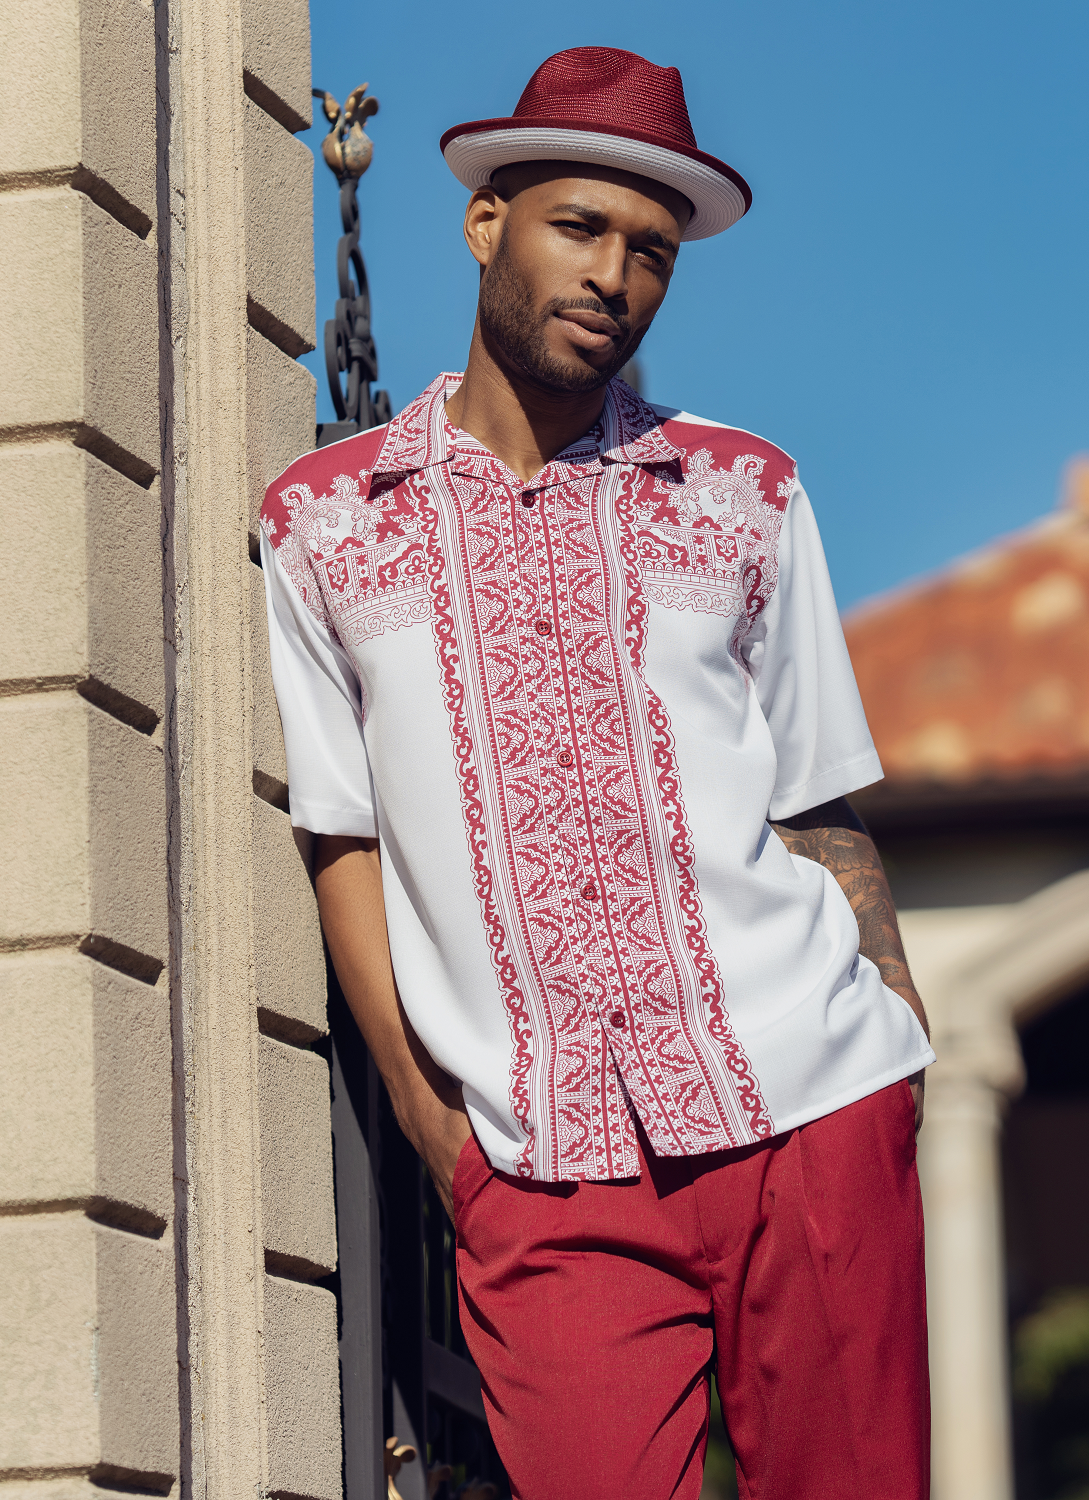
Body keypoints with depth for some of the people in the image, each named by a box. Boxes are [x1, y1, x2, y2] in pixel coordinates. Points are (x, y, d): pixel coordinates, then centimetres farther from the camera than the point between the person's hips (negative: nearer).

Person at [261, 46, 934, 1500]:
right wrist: (422, 1107, 2)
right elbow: (345, 836, 10)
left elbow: (820, 815, 14)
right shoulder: (320, 522, 10)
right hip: (547, 1179, -1)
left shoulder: (746, 496, 13)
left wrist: (913, 1059, 6)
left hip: (810, 1109, 1)